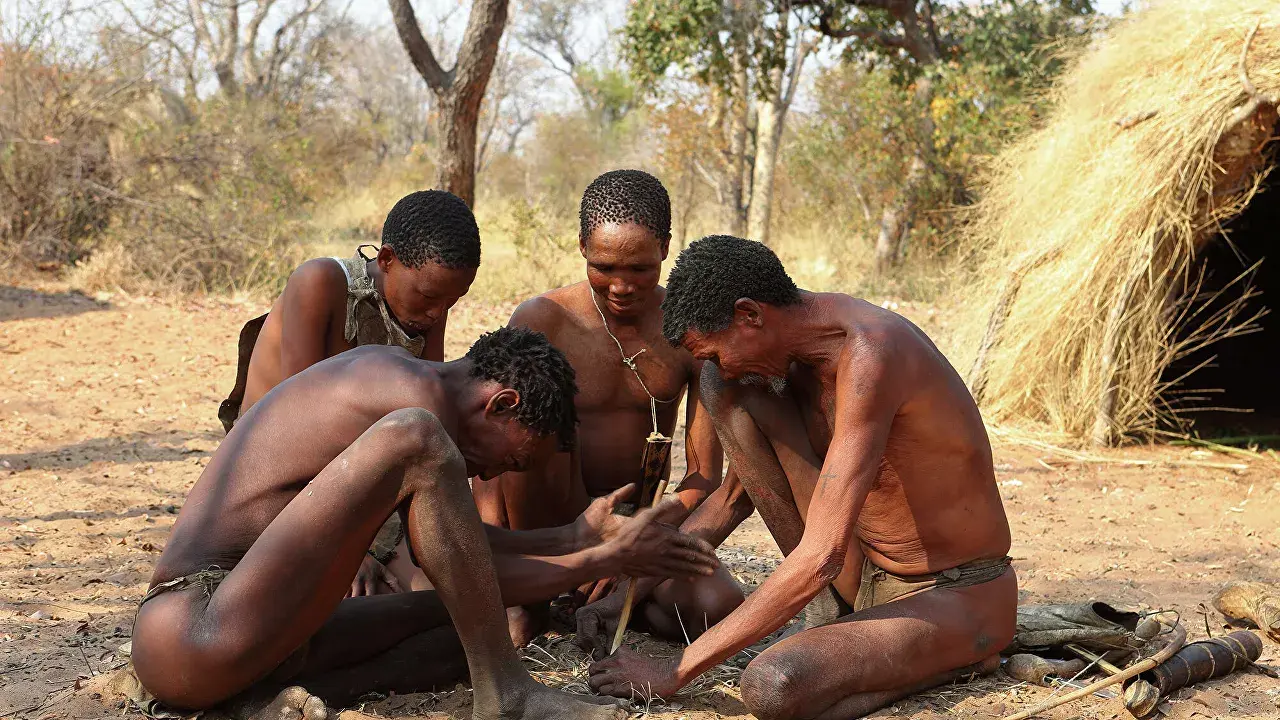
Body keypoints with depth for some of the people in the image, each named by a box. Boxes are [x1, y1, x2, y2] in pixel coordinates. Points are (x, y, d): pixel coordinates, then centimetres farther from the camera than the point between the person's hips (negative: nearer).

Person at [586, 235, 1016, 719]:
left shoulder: (868, 356, -29)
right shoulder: (798, 345, 0)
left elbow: (818, 558, -32)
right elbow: (749, 478, 16)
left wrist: (673, 671, -28)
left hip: (959, 598, -8)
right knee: (723, 388, -5)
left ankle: (960, 658, -6)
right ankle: (854, 617, 1)